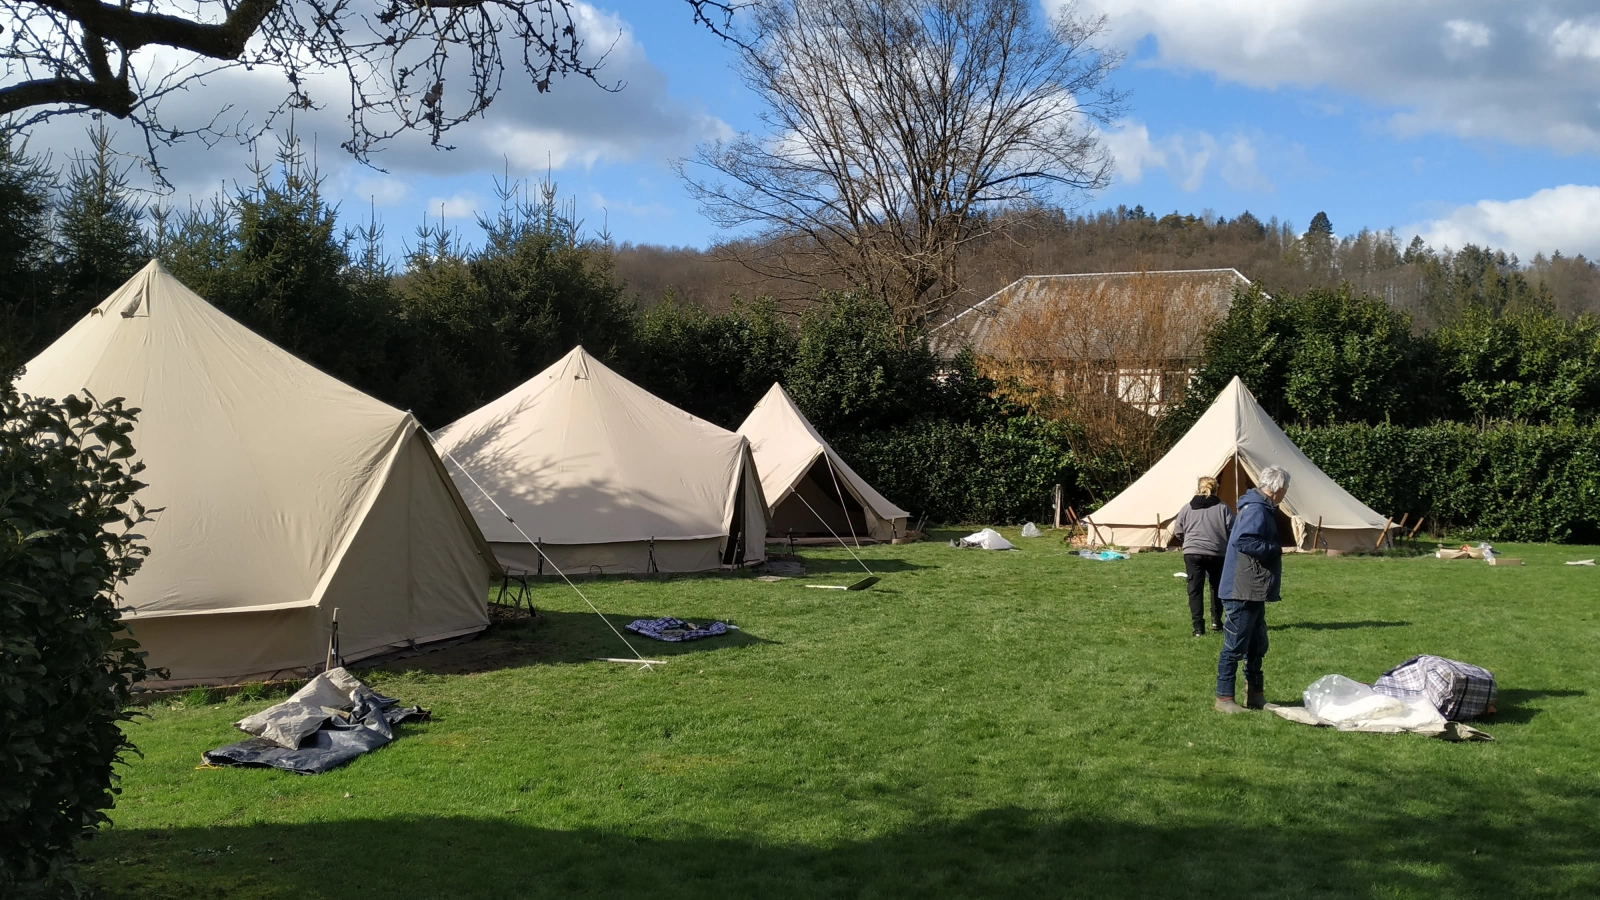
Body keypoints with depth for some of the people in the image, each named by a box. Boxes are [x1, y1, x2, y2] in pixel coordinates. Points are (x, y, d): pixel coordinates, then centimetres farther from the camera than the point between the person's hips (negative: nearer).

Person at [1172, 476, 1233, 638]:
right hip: (1217, 554, 0)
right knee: (1217, 587, 22)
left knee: (1195, 590, 3)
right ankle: (1216, 621, 24)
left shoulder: (1187, 508, 5)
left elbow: (1178, 533, 8)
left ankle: (1198, 628, -2)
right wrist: (1227, 545, 17)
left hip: (1192, 553, 0)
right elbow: (1233, 531, -2)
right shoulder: (1222, 508, 1)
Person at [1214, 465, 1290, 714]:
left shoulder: (1262, 508, 15)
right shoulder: (1256, 510, -18)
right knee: (1235, 646, -4)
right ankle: (1224, 698, 2)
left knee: (1257, 646, 18)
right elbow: (1242, 541, -31)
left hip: (1254, 592, 11)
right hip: (1242, 592, -11)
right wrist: (1275, 549, -20)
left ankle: (1255, 695, 27)